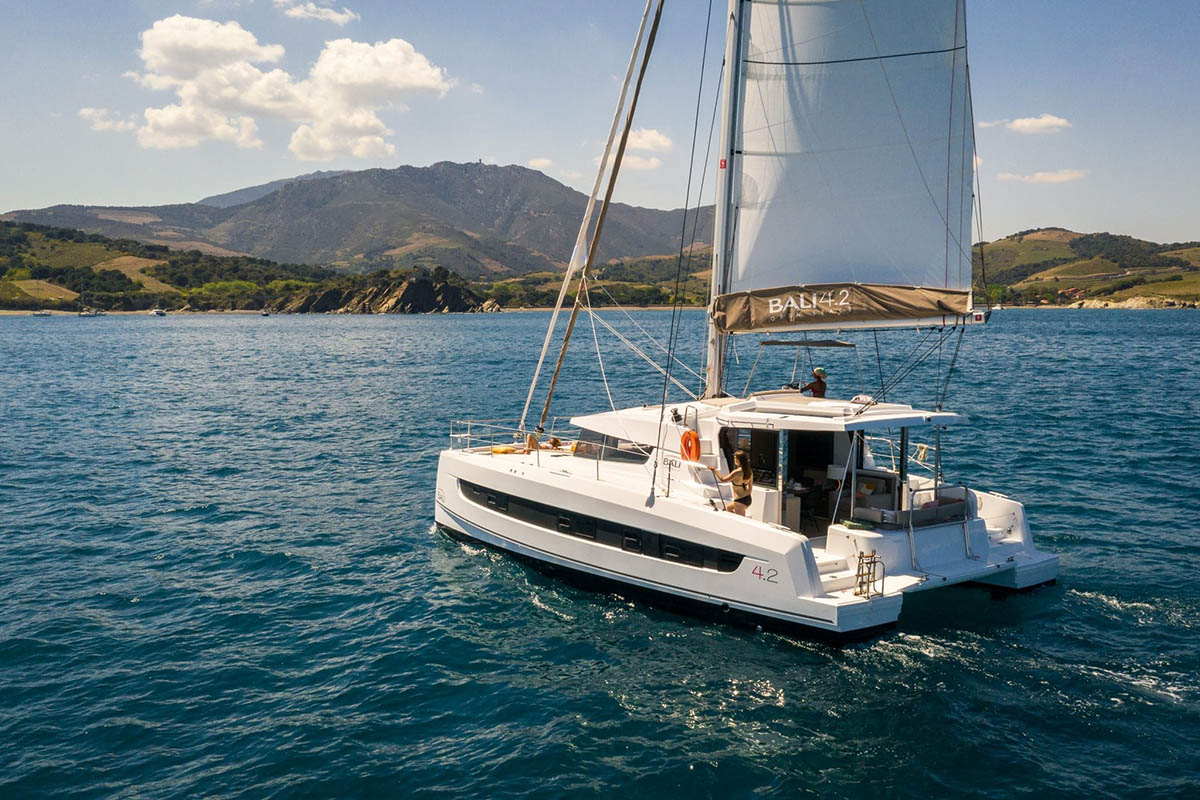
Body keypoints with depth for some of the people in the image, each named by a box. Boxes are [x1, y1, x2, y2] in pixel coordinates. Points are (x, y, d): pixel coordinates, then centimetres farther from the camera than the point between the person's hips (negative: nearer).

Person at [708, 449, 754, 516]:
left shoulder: (737, 472, -22)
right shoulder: (749, 471, 2)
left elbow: (723, 479, -18)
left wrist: (714, 470, -6)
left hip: (740, 501, -8)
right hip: (748, 499, 9)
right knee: (728, 507, 30)